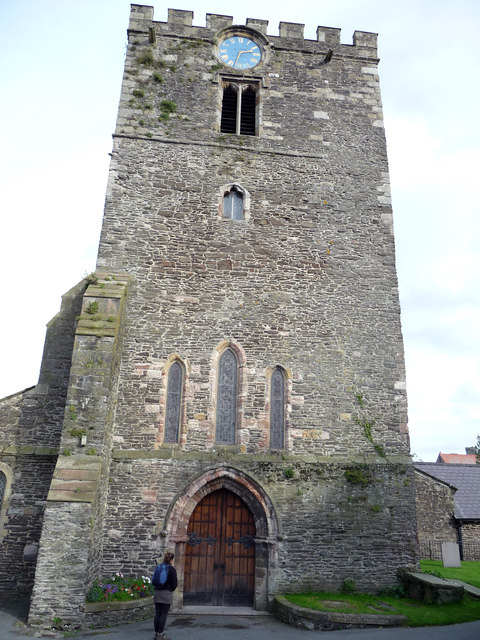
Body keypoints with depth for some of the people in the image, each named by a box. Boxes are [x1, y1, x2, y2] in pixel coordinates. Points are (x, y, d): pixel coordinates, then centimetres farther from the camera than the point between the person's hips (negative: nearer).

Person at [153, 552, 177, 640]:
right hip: (166, 593, -6)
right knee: (163, 614, 0)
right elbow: (174, 583, -8)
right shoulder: (172, 569, -9)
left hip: (157, 593, 6)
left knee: (157, 614, 11)